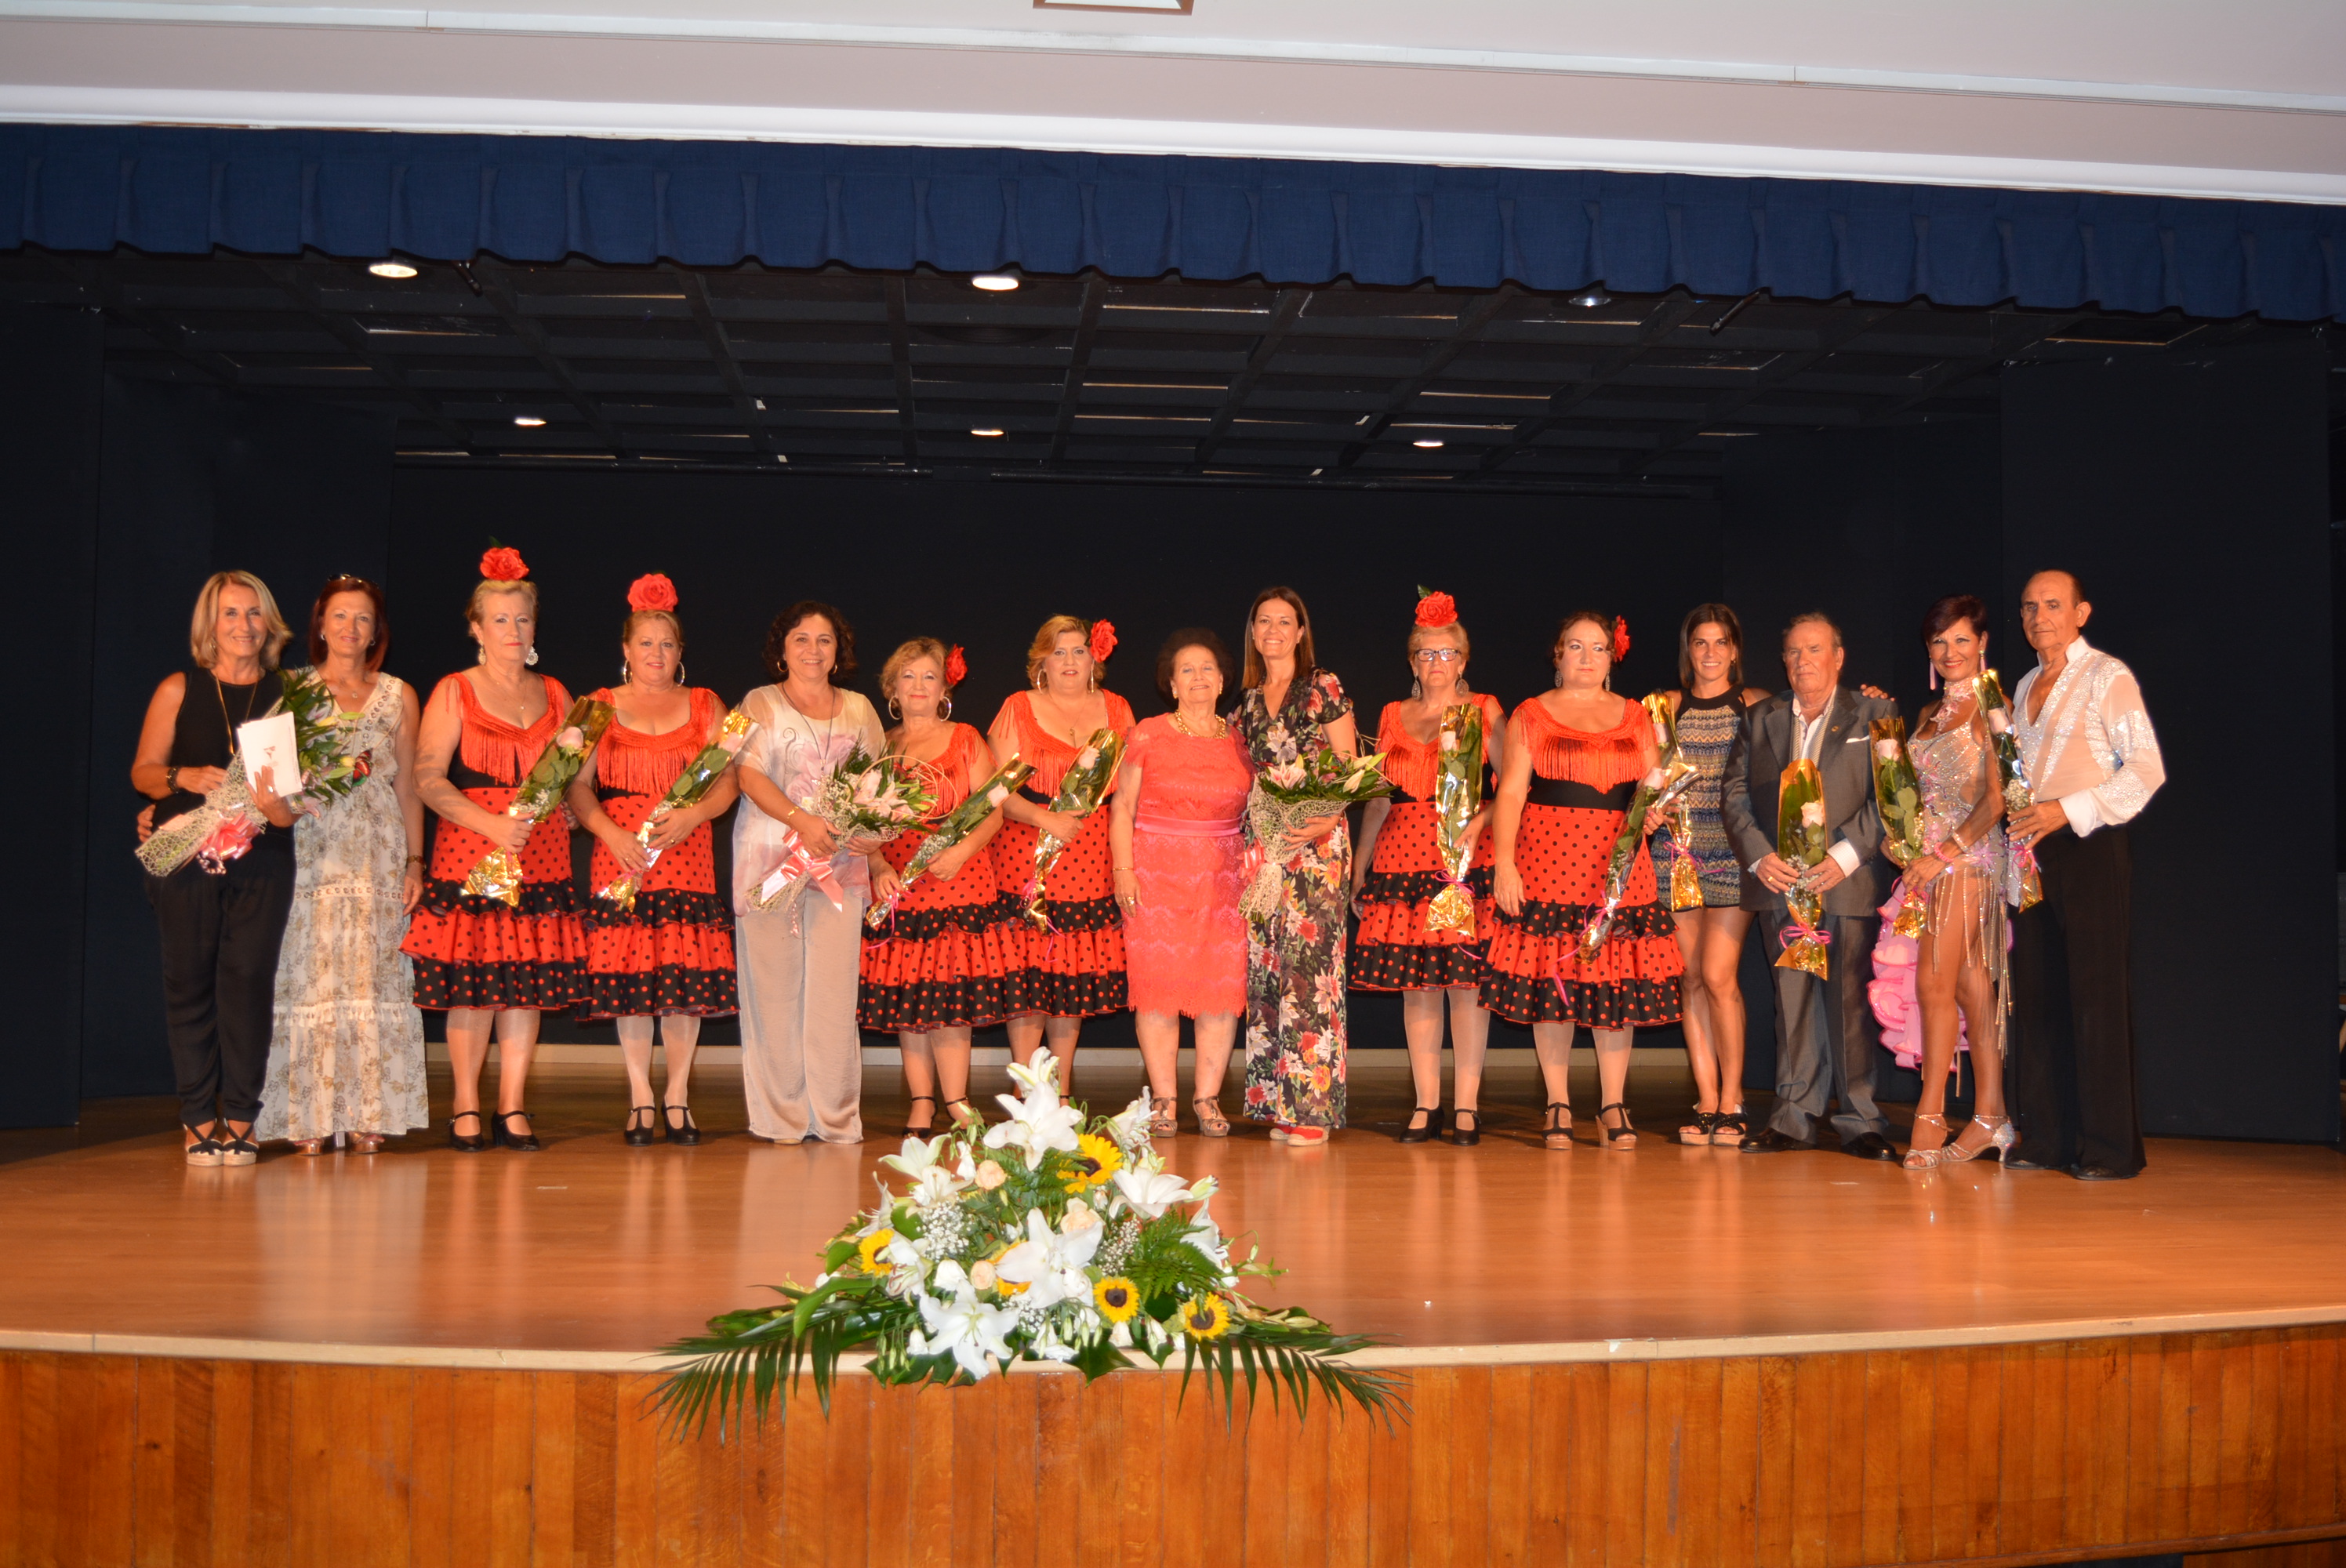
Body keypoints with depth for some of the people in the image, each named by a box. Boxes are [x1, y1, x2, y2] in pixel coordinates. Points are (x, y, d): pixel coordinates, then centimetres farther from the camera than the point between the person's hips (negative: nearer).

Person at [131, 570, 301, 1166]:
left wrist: (278, 801, -11)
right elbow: (142, 771, 8)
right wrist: (185, 777, -11)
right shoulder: (179, 689, 7)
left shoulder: (286, 695, 8)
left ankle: (240, 1120, 5)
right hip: (185, 855, 0)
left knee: (249, 978, -3)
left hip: (262, 857, 0)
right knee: (189, 979, 1)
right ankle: (199, 1119, 9)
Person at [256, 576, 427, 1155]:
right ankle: (310, 1118, -2)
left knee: (372, 975, 0)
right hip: (313, 850, -1)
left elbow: (408, 787, 11)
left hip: (379, 853, 1)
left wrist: (415, 862, 5)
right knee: (313, 976, -5)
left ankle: (367, 1115, 3)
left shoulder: (398, 697, 11)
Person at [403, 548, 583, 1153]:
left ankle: (514, 1108, 7)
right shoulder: (453, 693, 3)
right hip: (469, 850, -3)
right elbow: (428, 779, -5)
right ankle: (466, 1108, 5)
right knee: (472, 979, -4)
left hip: (541, 851, 4)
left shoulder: (554, 694, 15)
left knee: (530, 979, 1)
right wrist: (490, 824, -16)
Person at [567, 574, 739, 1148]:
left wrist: (694, 815, -13)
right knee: (628, 974, -3)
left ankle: (677, 1098, 6)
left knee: (687, 976, -4)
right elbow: (578, 784, 4)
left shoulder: (705, 706, 12)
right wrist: (611, 832, -11)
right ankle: (640, 1099, 6)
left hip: (687, 858, 0)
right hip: (620, 858, 0)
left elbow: (729, 779, 5)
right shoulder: (600, 707, 10)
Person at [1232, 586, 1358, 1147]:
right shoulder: (1248, 704, 17)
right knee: (1266, 968, 2)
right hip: (1263, 844, 6)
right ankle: (1278, 1100, 7)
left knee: (1308, 962, -11)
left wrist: (1328, 818, -20)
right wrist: (1247, 835, 4)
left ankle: (1313, 1107, -9)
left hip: (1317, 842, -6)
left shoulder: (1324, 688, 0)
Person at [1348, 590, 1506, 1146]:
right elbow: (1378, 798, 17)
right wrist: (1358, 868, 15)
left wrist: (1479, 821, -19)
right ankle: (1426, 1105, 9)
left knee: (1466, 979, -5)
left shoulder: (1484, 711, 6)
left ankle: (1467, 1105, 2)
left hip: (1470, 858, -3)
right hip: (1403, 857, 3)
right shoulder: (1393, 716, 15)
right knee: (1415, 982, 2)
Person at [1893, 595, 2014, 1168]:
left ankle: (1930, 1115, -9)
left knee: (1935, 984, -12)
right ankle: (1990, 1116, 9)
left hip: (1968, 855, -7)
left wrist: (1944, 852, -15)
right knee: (1972, 988, 7)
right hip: (1932, 859, 7)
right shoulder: (1930, 716, 16)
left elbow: (1997, 797, -12)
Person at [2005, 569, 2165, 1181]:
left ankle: (2111, 1148, -2)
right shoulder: (2026, 687, 18)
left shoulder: (2106, 677, -4)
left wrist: (2067, 810, -18)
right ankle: (2046, 1138, 11)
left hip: (2089, 848, -7)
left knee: (2097, 997, -6)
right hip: (2035, 852, 7)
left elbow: (2147, 768, -12)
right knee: (2037, 995, 5)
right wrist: (2021, 822, 11)